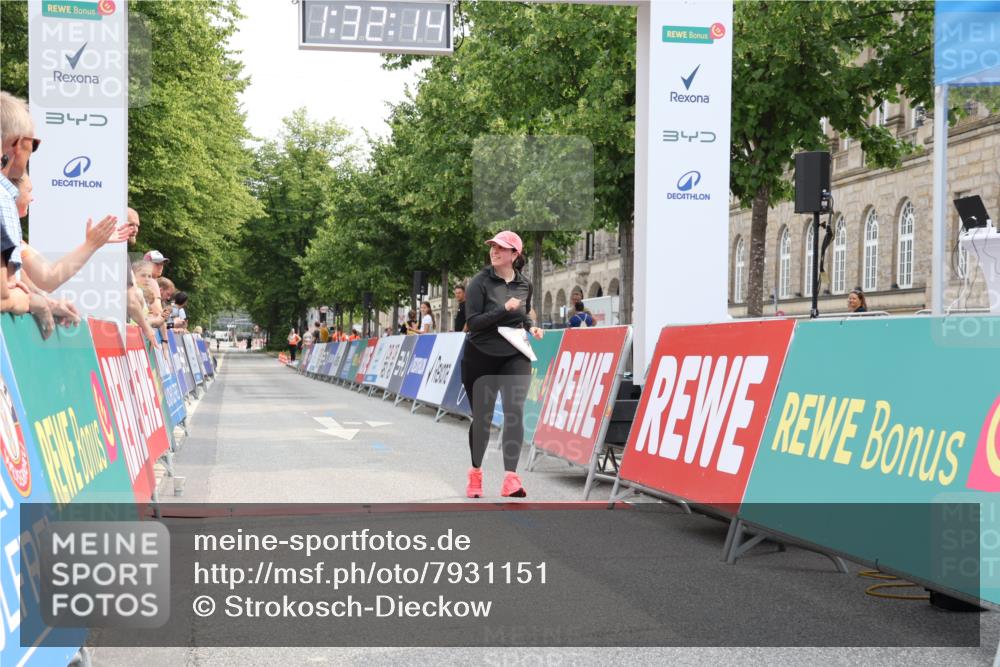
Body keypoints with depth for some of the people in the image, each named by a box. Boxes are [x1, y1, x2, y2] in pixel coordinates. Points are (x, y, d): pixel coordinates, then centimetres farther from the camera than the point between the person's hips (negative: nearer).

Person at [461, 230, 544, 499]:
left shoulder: (524, 284, 4)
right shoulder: (480, 282, -9)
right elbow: (472, 322, -17)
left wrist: (531, 327, 2)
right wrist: (504, 309, -25)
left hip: (514, 357, 2)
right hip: (480, 357, -2)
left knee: (514, 410, -17)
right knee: (481, 416, 8)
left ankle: (511, 478, -22)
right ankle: (476, 473, 29)